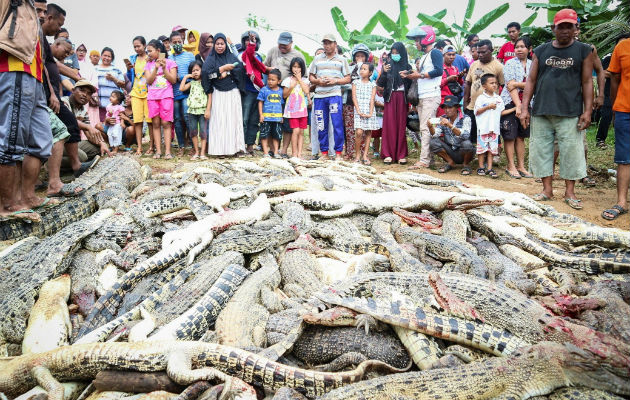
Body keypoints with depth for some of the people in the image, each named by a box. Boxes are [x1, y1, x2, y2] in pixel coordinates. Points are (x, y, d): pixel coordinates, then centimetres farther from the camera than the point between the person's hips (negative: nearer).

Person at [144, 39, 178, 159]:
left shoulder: (170, 62, 5)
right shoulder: (148, 64, 14)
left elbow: (173, 80, -1)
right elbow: (149, 81, 2)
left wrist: (164, 68, -9)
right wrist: (156, 68, -7)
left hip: (166, 96, -3)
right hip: (152, 97, 3)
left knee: (166, 123, -7)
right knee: (156, 123, 1)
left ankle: (167, 151, -7)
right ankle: (158, 150, 2)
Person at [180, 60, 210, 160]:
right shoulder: (192, 83, 14)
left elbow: (209, 96, -2)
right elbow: (181, 88, 3)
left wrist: (208, 110, -10)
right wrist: (186, 77, 7)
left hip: (202, 110, -4)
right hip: (192, 110, 4)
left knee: (203, 132, -4)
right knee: (193, 132, 5)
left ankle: (202, 153, -1)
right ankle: (196, 152, 13)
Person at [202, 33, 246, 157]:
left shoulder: (232, 56, 12)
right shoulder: (210, 59, 7)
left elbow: (240, 68, -3)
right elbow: (205, 72, -10)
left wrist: (227, 72, -11)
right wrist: (223, 68, -10)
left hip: (233, 92, 2)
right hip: (218, 93, -2)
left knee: (233, 118, -2)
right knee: (219, 120, -6)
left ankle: (234, 147, 0)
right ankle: (219, 149, -7)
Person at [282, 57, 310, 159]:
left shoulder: (305, 80, 9)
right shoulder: (288, 80, 6)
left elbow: (307, 91, -7)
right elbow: (284, 95, 4)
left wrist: (299, 79, -3)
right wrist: (291, 87, -11)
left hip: (303, 109, 2)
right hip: (292, 109, -2)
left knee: (301, 132, 2)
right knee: (296, 130, -12)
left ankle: (299, 153, 6)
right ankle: (294, 153, -5)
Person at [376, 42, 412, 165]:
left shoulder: (407, 67, 8)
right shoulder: (388, 66, 9)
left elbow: (411, 85, 6)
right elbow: (380, 84, 4)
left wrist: (407, 78, -12)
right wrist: (384, 72, -12)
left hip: (402, 98, 0)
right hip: (390, 98, 0)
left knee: (401, 126, -1)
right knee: (389, 125, -4)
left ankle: (401, 154, 4)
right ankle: (388, 154, -1)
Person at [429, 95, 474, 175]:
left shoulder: (465, 119, -12)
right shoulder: (443, 118, 0)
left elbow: (465, 135, -30)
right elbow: (435, 134, -9)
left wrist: (450, 125, -41)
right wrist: (430, 127, -30)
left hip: (463, 153, -3)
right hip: (450, 152, 3)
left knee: (466, 144, -34)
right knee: (434, 142, -18)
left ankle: (466, 165, -2)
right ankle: (450, 163, 3)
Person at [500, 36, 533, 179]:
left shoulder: (532, 65, 10)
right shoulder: (510, 63, -3)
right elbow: (510, 86, -11)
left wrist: (518, 84, -16)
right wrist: (518, 105, -17)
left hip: (526, 103, 4)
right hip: (510, 102, -4)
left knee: (521, 136, 8)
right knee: (510, 136, -1)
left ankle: (521, 166, 14)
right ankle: (511, 166, 6)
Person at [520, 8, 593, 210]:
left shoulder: (583, 51, 7)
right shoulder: (541, 51, 11)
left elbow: (587, 82, 4)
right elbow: (531, 80, 9)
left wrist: (587, 111, -3)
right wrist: (524, 108, 1)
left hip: (569, 113, -2)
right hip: (541, 112, 2)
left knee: (571, 151, -1)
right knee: (541, 149, 4)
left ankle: (569, 191, 11)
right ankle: (547, 189, 15)